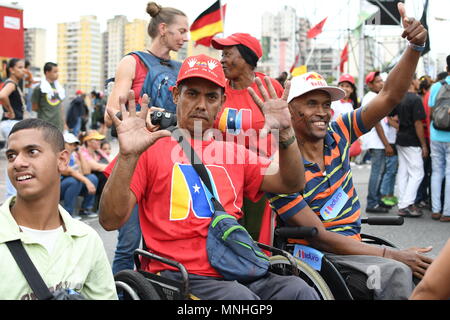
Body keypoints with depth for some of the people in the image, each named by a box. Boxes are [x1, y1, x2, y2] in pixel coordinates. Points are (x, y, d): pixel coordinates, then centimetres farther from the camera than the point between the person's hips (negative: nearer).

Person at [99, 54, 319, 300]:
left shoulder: (234, 153, 20)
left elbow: (291, 184, 10)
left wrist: (284, 133, -5)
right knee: (240, 295, -33)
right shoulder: (151, 149, 3)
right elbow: (110, 221, -7)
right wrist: (127, 157, -20)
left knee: (299, 290, -22)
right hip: (177, 274, -4)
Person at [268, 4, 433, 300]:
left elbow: (389, 97, -3)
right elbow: (320, 237, -18)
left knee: (425, 268, -13)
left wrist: (415, 48, -19)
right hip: (317, 255, -6)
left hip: (355, 245, 6)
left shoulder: (337, 134, 2)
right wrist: (391, 254, -21)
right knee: (396, 273, -28)